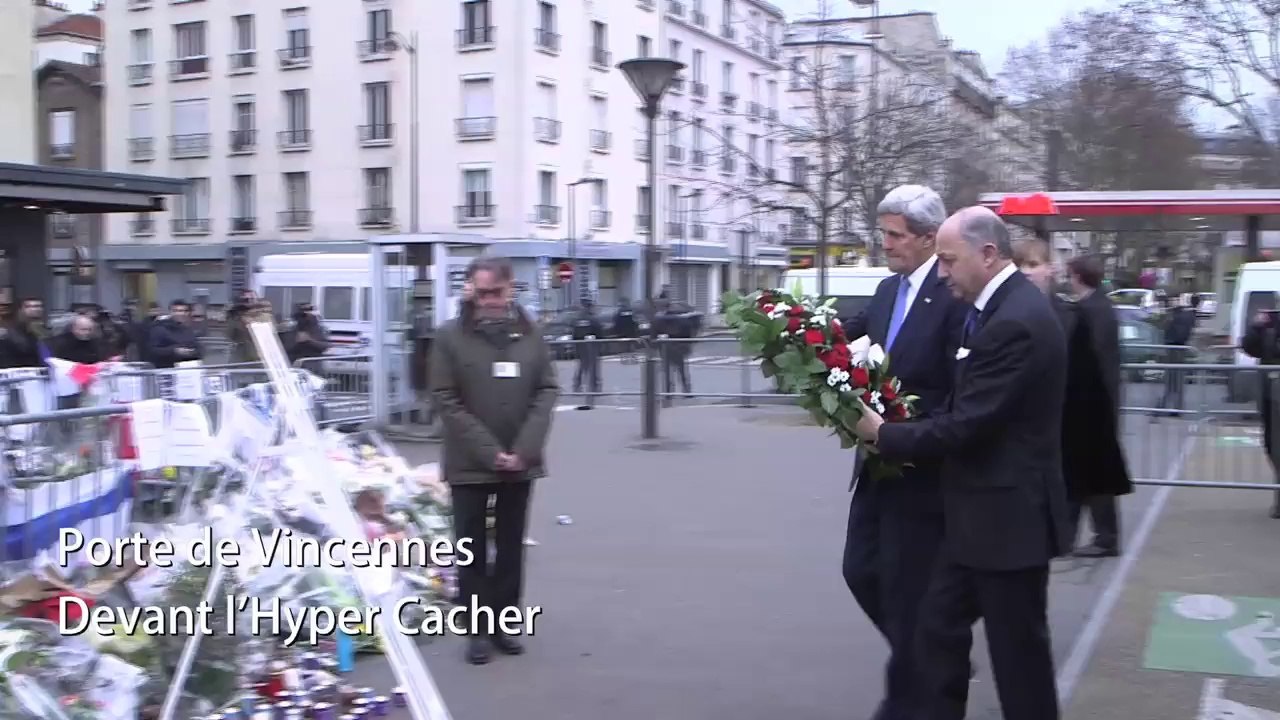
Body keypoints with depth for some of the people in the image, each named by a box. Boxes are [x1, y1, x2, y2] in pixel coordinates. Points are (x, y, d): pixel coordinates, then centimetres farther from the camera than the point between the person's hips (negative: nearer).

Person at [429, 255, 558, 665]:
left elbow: (547, 390, 3)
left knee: (511, 548, 12)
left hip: (521, 462, 3)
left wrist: (525, 447, -11)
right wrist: (489, 451, -16)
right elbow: (446, 400, -9)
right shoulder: (451, 337, -6)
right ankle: (477, 629, 14)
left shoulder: (530, 334, 3)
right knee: (473, 550, 5)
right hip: (470, 464, -3)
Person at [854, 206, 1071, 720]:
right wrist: (905, 435, 2)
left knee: (1018, 651, 5)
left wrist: (885, 435, -11)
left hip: (1007, 516, -10)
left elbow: (966, 426, -24)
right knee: (938, 632, 14)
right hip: (979, 513, 10)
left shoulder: (1016, 321, -23)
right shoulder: (998, 306, 9)